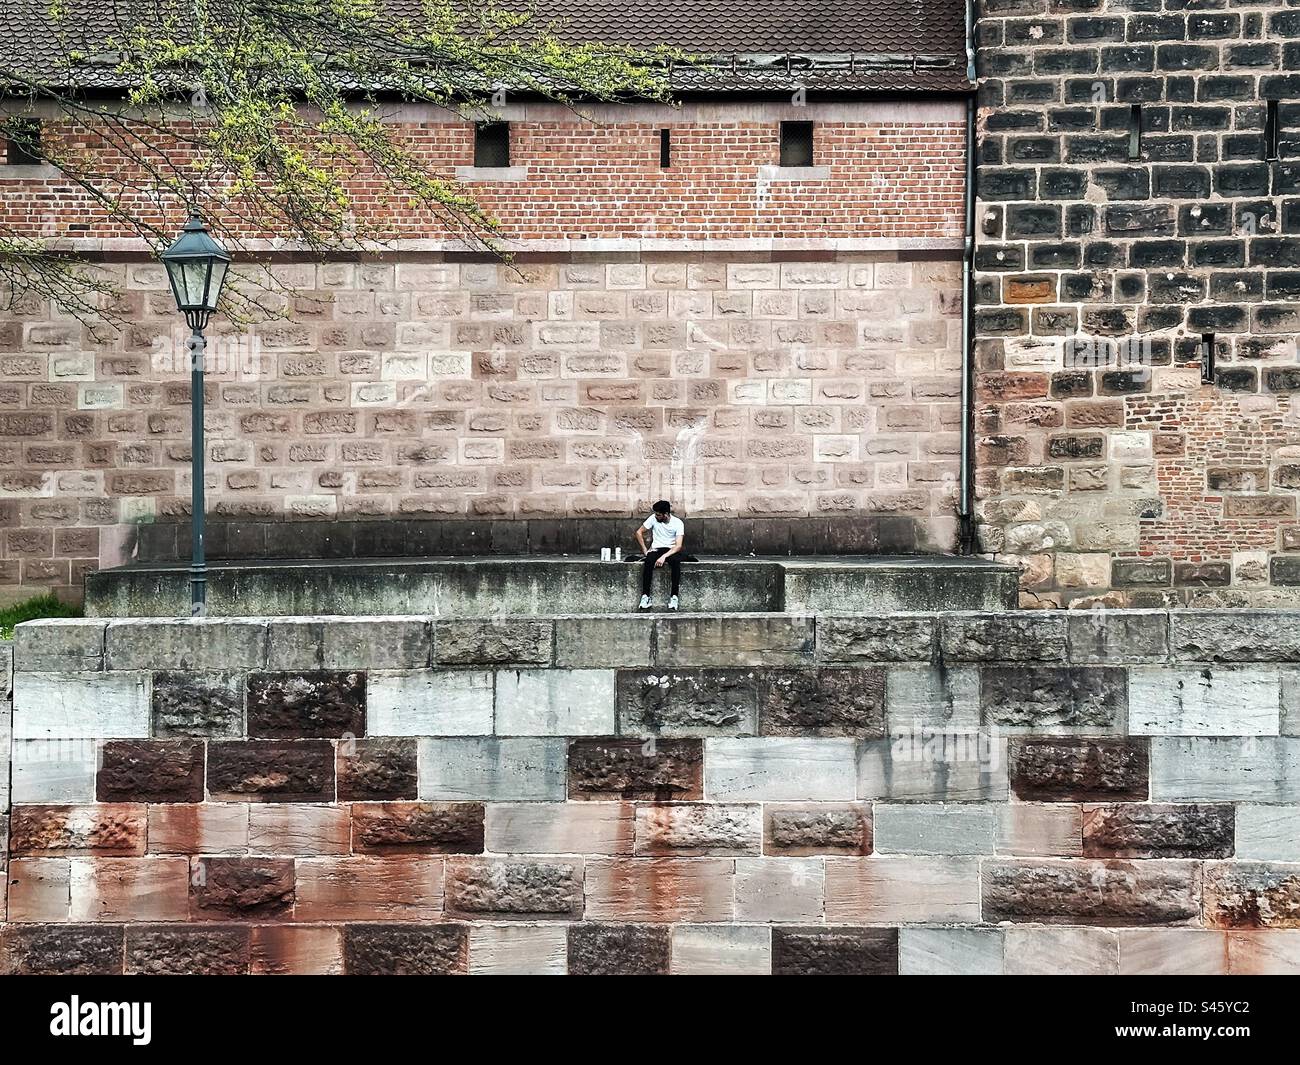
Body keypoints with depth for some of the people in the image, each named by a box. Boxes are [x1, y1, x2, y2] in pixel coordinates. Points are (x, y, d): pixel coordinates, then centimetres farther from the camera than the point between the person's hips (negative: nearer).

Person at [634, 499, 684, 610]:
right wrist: (644, 549, -2)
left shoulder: (678, 523, -11)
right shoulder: (653, 518, -4)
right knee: (648, 561, -33)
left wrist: (664, 556, -29)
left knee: (675, 561, -37)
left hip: (672, 550, -2)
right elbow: (639, 532, 6)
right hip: (656, 549, 2)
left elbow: (678, 546, -17)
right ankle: (645, 596, -33)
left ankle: (674, 596, -35)